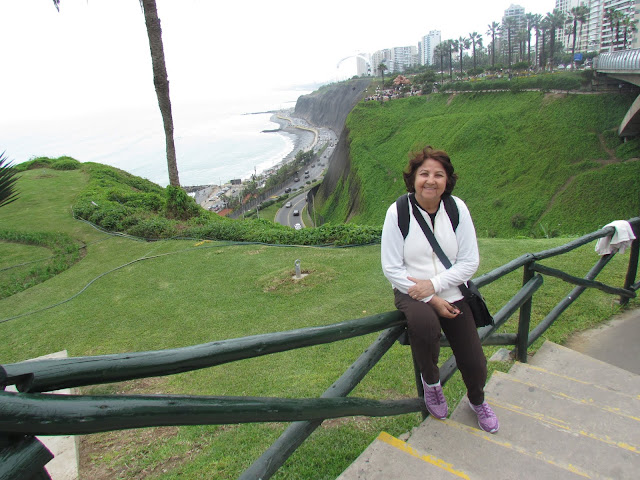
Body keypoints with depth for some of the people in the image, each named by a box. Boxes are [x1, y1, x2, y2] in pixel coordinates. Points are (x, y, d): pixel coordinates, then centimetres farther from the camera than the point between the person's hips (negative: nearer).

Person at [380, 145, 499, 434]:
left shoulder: (457, 208, -6)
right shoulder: (398, 212, -12)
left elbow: (470, 262, -5)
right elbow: (392, 268, -12)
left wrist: (433, 284, -19)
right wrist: (431, 300, -16)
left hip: (453, 293, 3)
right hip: (411, 293, -2)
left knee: (475, 364, 3)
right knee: (423, 324, -36)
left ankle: (477, 401, 43)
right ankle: (431, 382, 0)